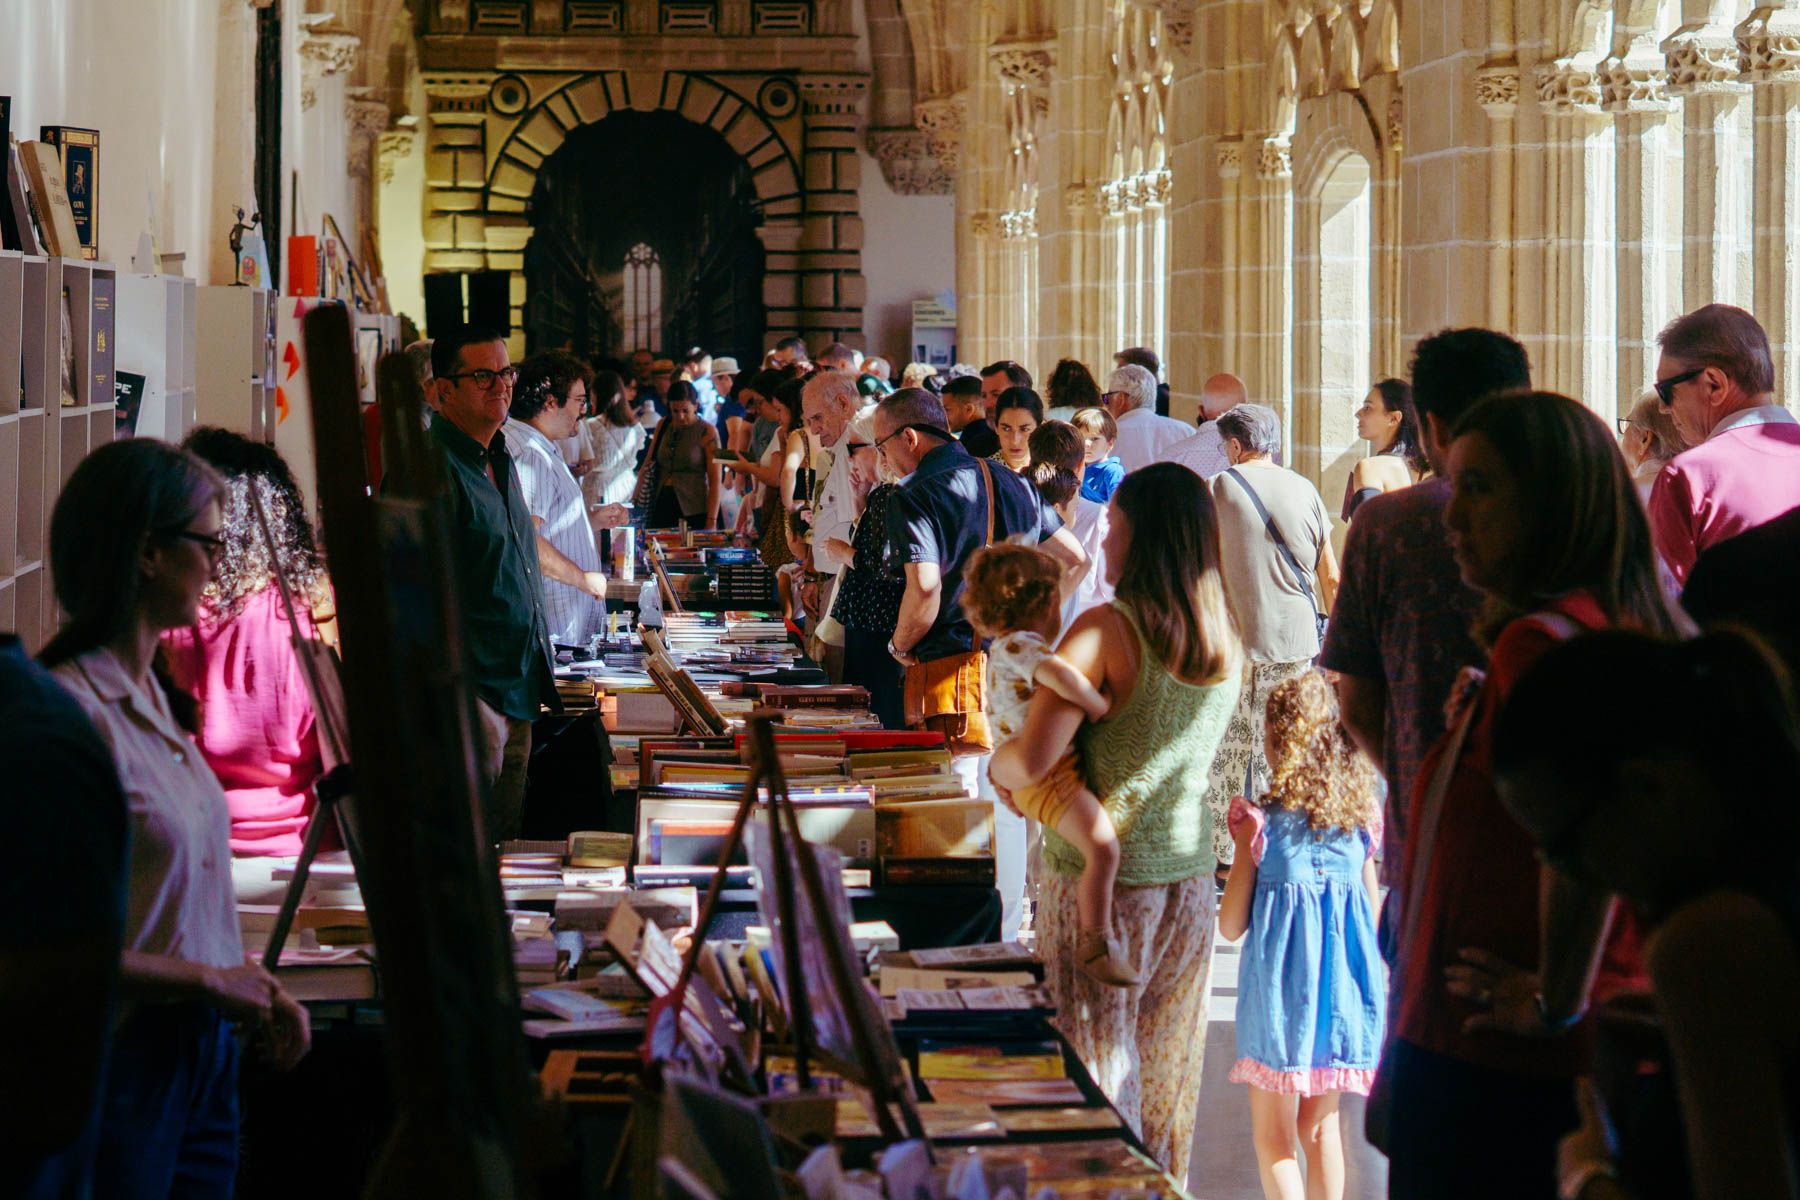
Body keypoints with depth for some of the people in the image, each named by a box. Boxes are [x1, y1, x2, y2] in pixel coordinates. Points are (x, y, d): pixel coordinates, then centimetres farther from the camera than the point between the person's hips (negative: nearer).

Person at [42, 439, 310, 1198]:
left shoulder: (152, 694, 9)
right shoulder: (73, 709, -19)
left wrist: (254, 987, 2)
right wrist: (208, 980, -16)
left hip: (202, 1047, 8)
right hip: (123, 1067, -8)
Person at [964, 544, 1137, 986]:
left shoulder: (1004, 649, 19)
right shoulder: (1020, 645, -17)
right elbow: (1058, 673, -39)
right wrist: (1098, 704, -29)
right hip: (1045, 778, -11)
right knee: (1102, 846, -26)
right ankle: (1094, 945, -19)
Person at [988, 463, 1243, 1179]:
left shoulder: (1106, 631, -17)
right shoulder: (1226, 639, 1)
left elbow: (1032, 758, -22)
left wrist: (998, 770, -1)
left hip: (1099, 879, -6)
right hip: (1187, 875, 6)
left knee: (1094, 1057, 5)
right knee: (1166, 1066, 16)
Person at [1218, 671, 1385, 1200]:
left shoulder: (1261, 820, -12)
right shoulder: (1361, 818, -1)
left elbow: (1230, 925, -7)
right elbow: (1376, 919, 7)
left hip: (1279, 988, -4)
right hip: (1344, 983, 4)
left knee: (1273, 1137, 6)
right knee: (1321, 1125, 17)